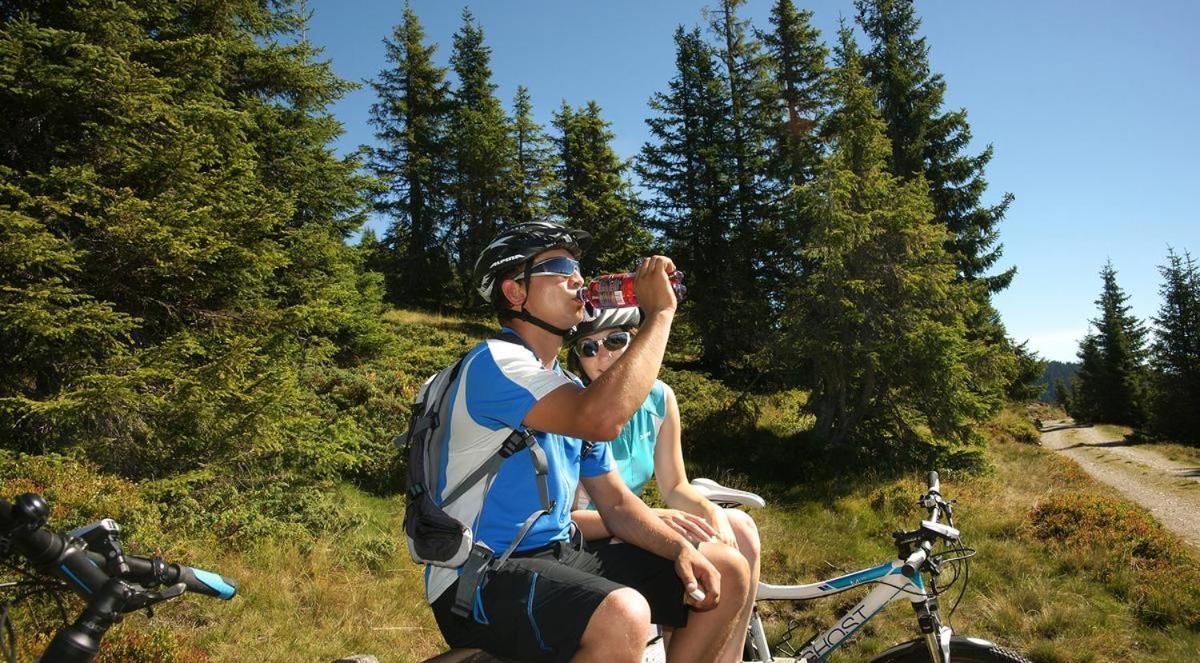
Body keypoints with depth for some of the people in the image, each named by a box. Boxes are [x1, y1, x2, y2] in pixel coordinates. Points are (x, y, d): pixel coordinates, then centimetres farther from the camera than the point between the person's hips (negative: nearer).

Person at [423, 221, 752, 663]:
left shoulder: (572, 391, 13)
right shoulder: (495, 361, -15)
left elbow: (616, 502, 11)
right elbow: (604, 419, -33)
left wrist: (682, 549, -7)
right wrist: (659, 313, -21)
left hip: (560, 557, 8)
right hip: (479, 583, -8)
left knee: (728, 573, 1)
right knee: (622, 615, -36)